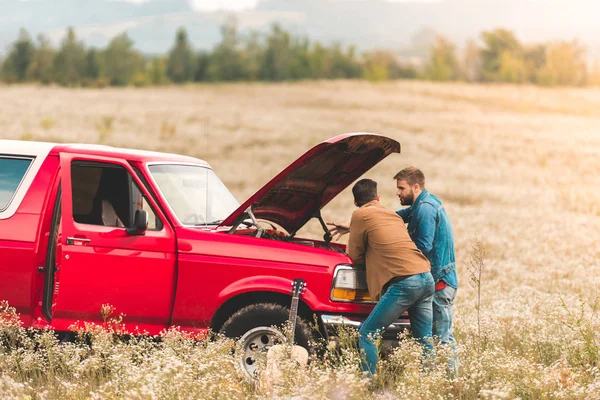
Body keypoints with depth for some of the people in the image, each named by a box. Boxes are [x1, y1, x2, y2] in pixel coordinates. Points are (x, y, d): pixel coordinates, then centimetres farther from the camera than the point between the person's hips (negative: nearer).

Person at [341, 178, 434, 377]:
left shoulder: (361, 215, 3)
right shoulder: (394, 215, 23)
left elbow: (355, 255, 10)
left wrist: (369, 259, 28)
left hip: (403, 282, -7)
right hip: (426, 278, 7)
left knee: (367, 333, 0)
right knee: (425, 340, 12)